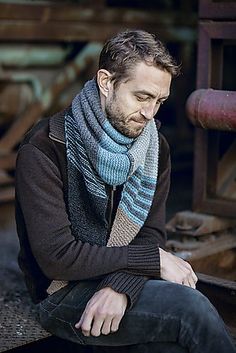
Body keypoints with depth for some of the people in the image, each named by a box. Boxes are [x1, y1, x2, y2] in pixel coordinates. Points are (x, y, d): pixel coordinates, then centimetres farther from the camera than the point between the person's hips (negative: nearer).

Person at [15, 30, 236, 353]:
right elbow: (56, 256, -20)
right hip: (63, 291, -5)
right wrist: (154, 260, -19)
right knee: (189, 306, -25)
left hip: (122, 279, 5)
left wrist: (120, 285, -22)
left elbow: (151, 235, 0)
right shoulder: (43, 150, -16)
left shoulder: (155, 147, 3)